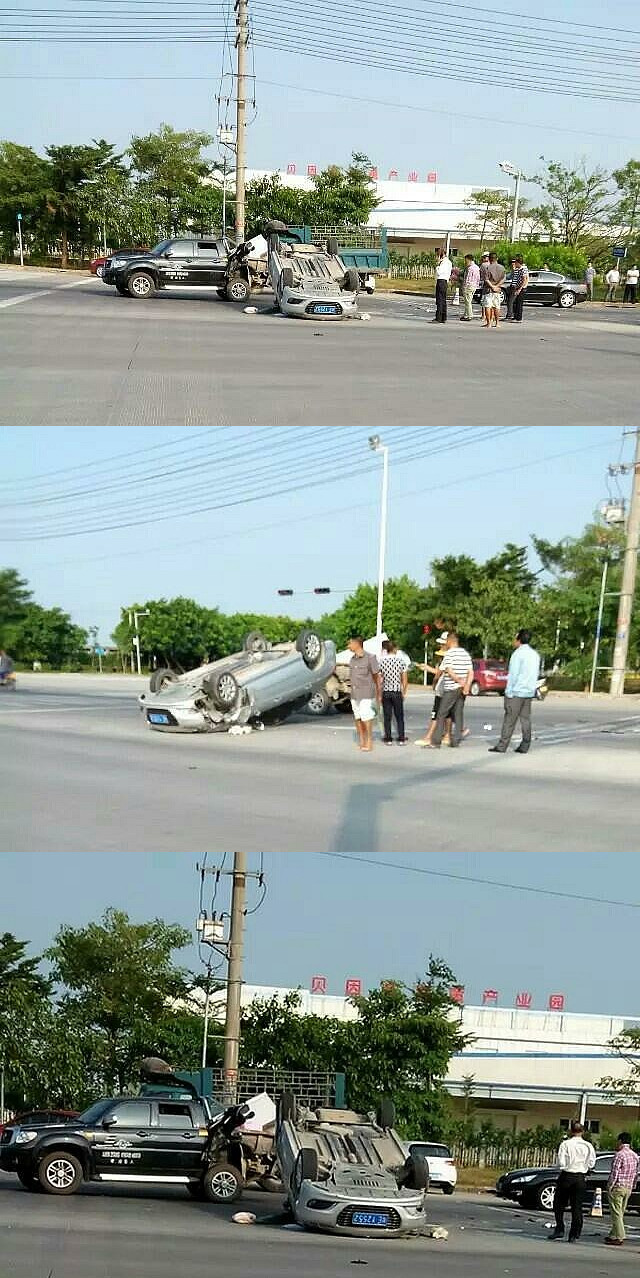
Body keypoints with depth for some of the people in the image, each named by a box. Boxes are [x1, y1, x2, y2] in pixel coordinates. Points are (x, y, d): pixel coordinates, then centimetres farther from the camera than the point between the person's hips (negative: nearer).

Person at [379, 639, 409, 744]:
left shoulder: (381, 662, -4)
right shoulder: (401, 661, -5)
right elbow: (405, 679, -2)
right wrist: (404, 692, 10)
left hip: (385, 692, 0)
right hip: (397, 692, 0)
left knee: (387, 717, 6)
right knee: (399, 716, 8)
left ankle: (388, 739, 6)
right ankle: (401, 739, 6)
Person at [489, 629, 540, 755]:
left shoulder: (518, 654, -12)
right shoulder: (535, 654, 11)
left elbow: (513, 675, -14)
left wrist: (508, 692, -11)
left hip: (516, 692, -7)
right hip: (529, 692, 7)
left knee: (509, 720, -5)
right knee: (526, 719, 6)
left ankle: (502, 746, -5)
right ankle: (524, 746, 4)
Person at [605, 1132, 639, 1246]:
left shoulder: (620, 1155, -15)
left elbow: (614, 1173, -16)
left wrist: (609, 1187, -10)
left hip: (617, 1186, -8)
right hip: (628, 1189, 8)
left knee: (616, 1213, -5)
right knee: (620, 1213, 14)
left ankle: (619, 1237, -8)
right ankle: (613, 1235, 19)